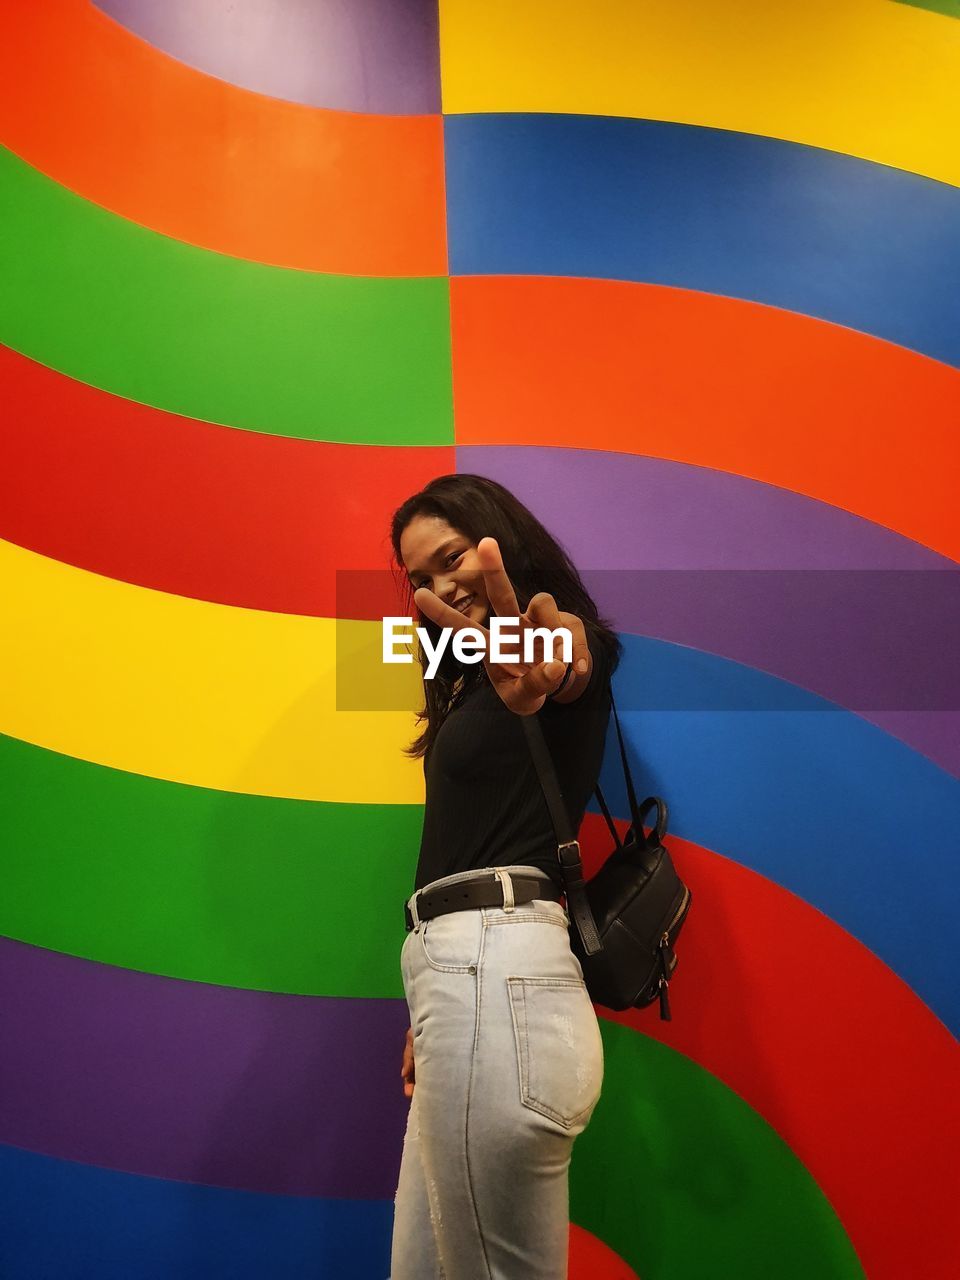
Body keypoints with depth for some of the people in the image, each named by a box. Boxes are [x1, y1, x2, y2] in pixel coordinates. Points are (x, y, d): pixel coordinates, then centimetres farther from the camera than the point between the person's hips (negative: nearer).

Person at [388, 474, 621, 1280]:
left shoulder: (564, 631, -3)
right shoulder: (473, 681, 23)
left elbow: (564, 666, -30)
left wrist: (536, 671, -54)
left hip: (496, 980, -9)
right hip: (472, 978, 9)